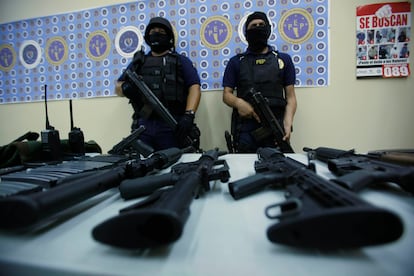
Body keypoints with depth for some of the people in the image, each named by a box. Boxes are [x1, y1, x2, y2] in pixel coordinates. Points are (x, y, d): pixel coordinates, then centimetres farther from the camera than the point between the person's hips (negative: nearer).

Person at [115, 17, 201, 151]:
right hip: (143, 125, 3)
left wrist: (189, 115, -15)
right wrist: (125, 88, -4)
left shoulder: (181, 61, 13)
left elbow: (194, 87, 0)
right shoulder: (139, 61, 22)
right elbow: (118, 86, 21)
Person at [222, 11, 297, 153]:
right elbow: (227, 94, 7)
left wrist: (288, 124, -8)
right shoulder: (236, 62, 12)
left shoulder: (284, 59, 13)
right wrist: (239, 102, -15)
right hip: (245, 131, 0)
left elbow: (290, 96, 8)